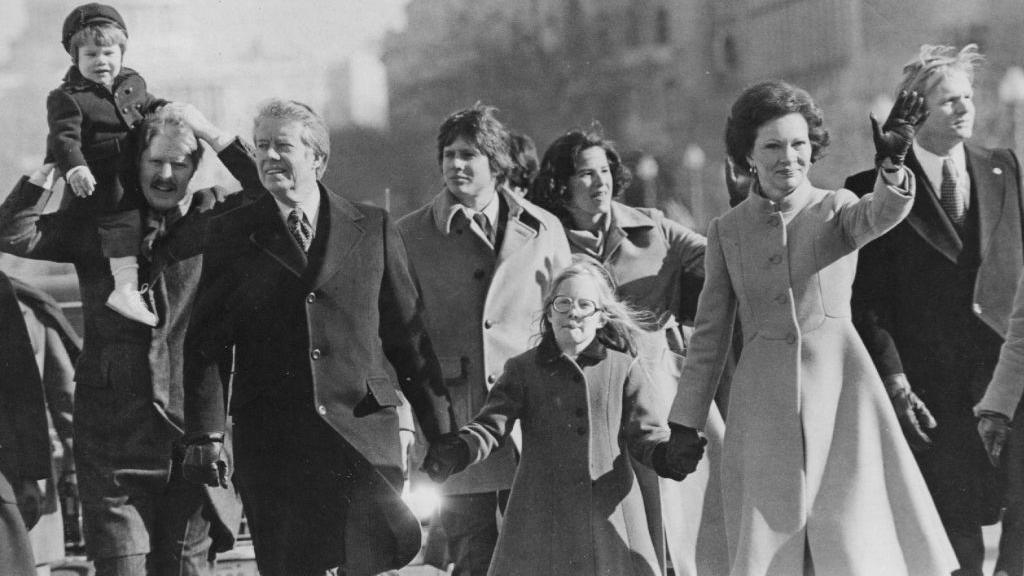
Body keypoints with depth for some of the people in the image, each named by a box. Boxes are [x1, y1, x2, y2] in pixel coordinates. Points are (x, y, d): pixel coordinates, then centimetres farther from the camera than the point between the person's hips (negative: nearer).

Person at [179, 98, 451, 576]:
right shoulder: (231, 234, 8)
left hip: (362, 431, 0)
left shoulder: (373, 230, 9)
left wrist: (440, 433, 8)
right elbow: (206, 344, 6)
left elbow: (408, 336, 10)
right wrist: (206, 433, -5)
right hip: (269, 441, 0)